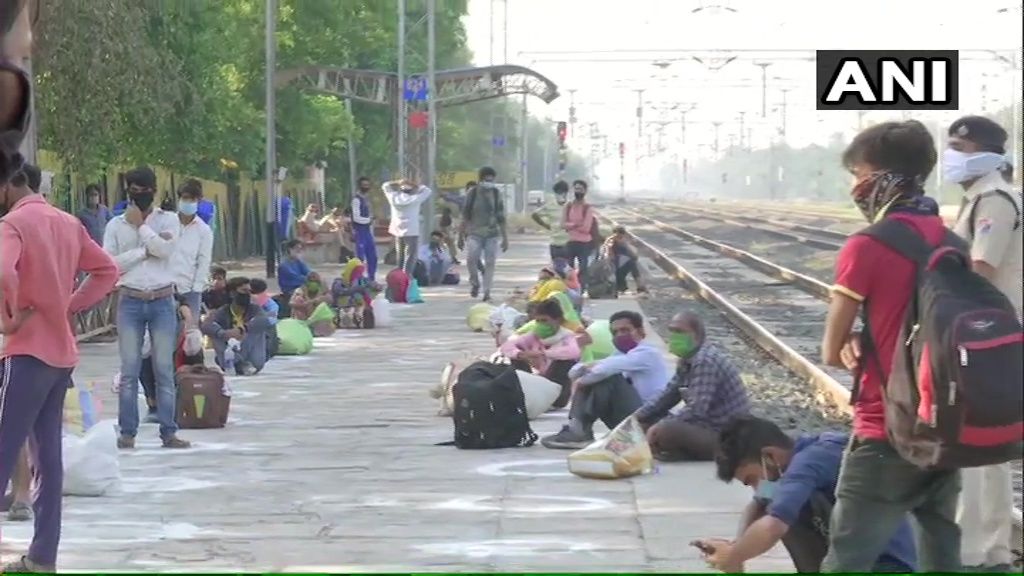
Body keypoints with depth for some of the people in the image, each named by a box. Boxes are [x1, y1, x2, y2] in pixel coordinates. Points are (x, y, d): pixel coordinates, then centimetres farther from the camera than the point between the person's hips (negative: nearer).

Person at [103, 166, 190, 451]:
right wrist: (145, 250, -10)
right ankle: (127, 432, 4)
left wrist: (140, 225, -7)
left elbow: (165, 249, -13)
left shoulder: (168, 220, 6)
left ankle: (168, 431, 4)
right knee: (129, 370, 0)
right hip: (130, 301, 0)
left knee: (165, 369, 2)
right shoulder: (116, 225, 6)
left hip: (162, 300, 0)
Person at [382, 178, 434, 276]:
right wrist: (414, 185, 4)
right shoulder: (415, 199, -8)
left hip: (398, 231, 5)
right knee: (410, 256, -6)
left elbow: (385, 186, 17)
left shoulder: (394, 199, 2)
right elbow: (428, 191, 3)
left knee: (400, 256, 13)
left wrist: (398, 183, 10)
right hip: (411, 232, -5)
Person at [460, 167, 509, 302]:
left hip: (492, 234, 2)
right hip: (474, 233, -1)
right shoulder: (473, 193, 1)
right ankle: (475, 284, 4)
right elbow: (465, 216, 5)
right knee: (471, 258, -19)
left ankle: (487, 292, 3)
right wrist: (461, 236, 4)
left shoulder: (496, 194, 5)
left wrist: (505, 238, 7)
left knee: (490, 263, -4)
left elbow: (501, 218, 9)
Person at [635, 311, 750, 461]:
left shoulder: (705, 361, -21)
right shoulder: (687, 360, 10)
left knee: (665, 431, -32)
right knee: (646, 423, 13)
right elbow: (667, 395, 18)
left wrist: (659, 427, -23)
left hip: (726, 437, -10)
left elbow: (696, 410, -28)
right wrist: (637, 417, 6)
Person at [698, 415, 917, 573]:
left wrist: (733, 557, -14)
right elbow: (757, 506, 23)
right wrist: (738, 546, 3)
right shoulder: (808, 450, 10)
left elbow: (770, 528, -33)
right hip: (863, 560, 10)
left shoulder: (809, 461, -19)